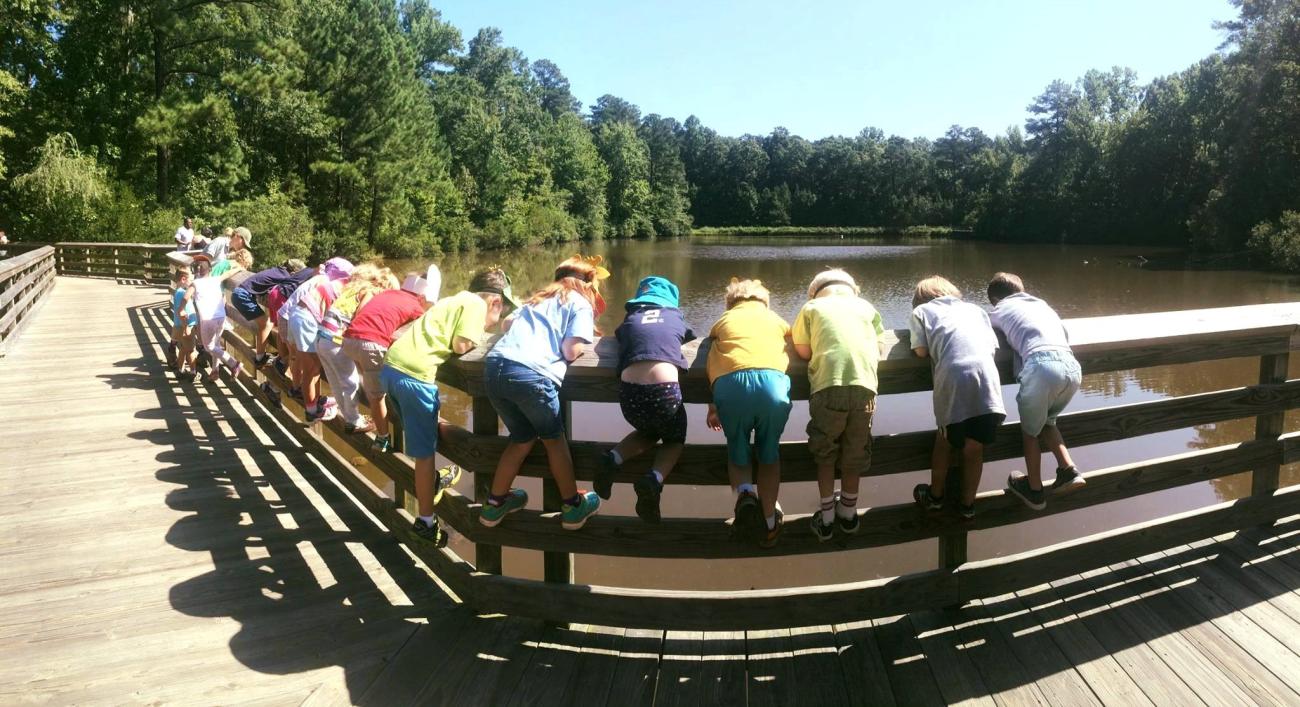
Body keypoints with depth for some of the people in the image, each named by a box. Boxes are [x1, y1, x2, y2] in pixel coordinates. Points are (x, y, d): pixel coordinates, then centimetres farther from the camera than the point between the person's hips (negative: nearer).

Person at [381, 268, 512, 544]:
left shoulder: (455, 300, 25)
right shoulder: (477, 304, 0)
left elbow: (440, 336, 17)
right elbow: (460, 346, -11)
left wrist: (473, 334, 18)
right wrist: (476, 339, 8)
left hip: (391, 365, 9)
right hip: (415, 373, -9)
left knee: (426, 434, 30)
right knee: (425, 451, 3)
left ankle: (429, 482, 50)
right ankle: (425, 522, 14)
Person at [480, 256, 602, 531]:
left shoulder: (540, 296, 30)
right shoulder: (581, 304, 12)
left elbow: (508, 323, 28)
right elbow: (571, 351, 0)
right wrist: (583, 345, 21)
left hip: (494, 367, 6)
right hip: (531, 373, -6)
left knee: (522, 438, 25)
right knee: (553, 438, 17)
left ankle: (495, 503, 32)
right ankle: (573, 506, 26)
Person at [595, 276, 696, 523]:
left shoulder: (630, 319, 22)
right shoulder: (675, 316, 22)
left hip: (629, 391, 2)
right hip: (664, 391, -2)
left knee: (648, 431, 35)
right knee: (674, 440, 28)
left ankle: (613, 459, 7)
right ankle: (653, 479, -3)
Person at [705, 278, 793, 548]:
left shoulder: (722, 321, 30)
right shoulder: (775, 319, 33)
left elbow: (710, 365, 20)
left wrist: (713, 407, 28)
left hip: (729, 385, 0)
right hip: (772, 381, 0)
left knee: (737, 449, 22)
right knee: (769, 451, 21)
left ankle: (744, 492, -6)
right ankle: (769, 524, 19)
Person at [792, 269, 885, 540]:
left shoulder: (811, 307, 17)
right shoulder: (865, 307, 23)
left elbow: (803, 352, 12)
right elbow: (880, 345, 21)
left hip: (828, 387, -1)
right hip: (864, 386, 2)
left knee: (825, 453, 17)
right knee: (855, 453, 18)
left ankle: (826, 519, 20)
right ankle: (848, 514, 32)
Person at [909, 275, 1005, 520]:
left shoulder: (921, 310, 21)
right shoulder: (975, 309, 31)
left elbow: (921, 351, 9)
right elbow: (993, 347, 21)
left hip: (953, 376, -2)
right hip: (986, 374, 2)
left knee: (945, 440, 19)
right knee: (974, 447, 15)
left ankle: (935, 495, 33)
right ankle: (967, 503, 27)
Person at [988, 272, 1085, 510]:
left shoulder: (1001, 309, 20)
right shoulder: (1041, 303, 32)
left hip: (1042, 365, -5)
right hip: (1073, 366, 5)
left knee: (1030, 430, 16)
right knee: (1046, 421, 29)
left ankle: (1034, 490, 24)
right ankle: (1068, 470, 19)